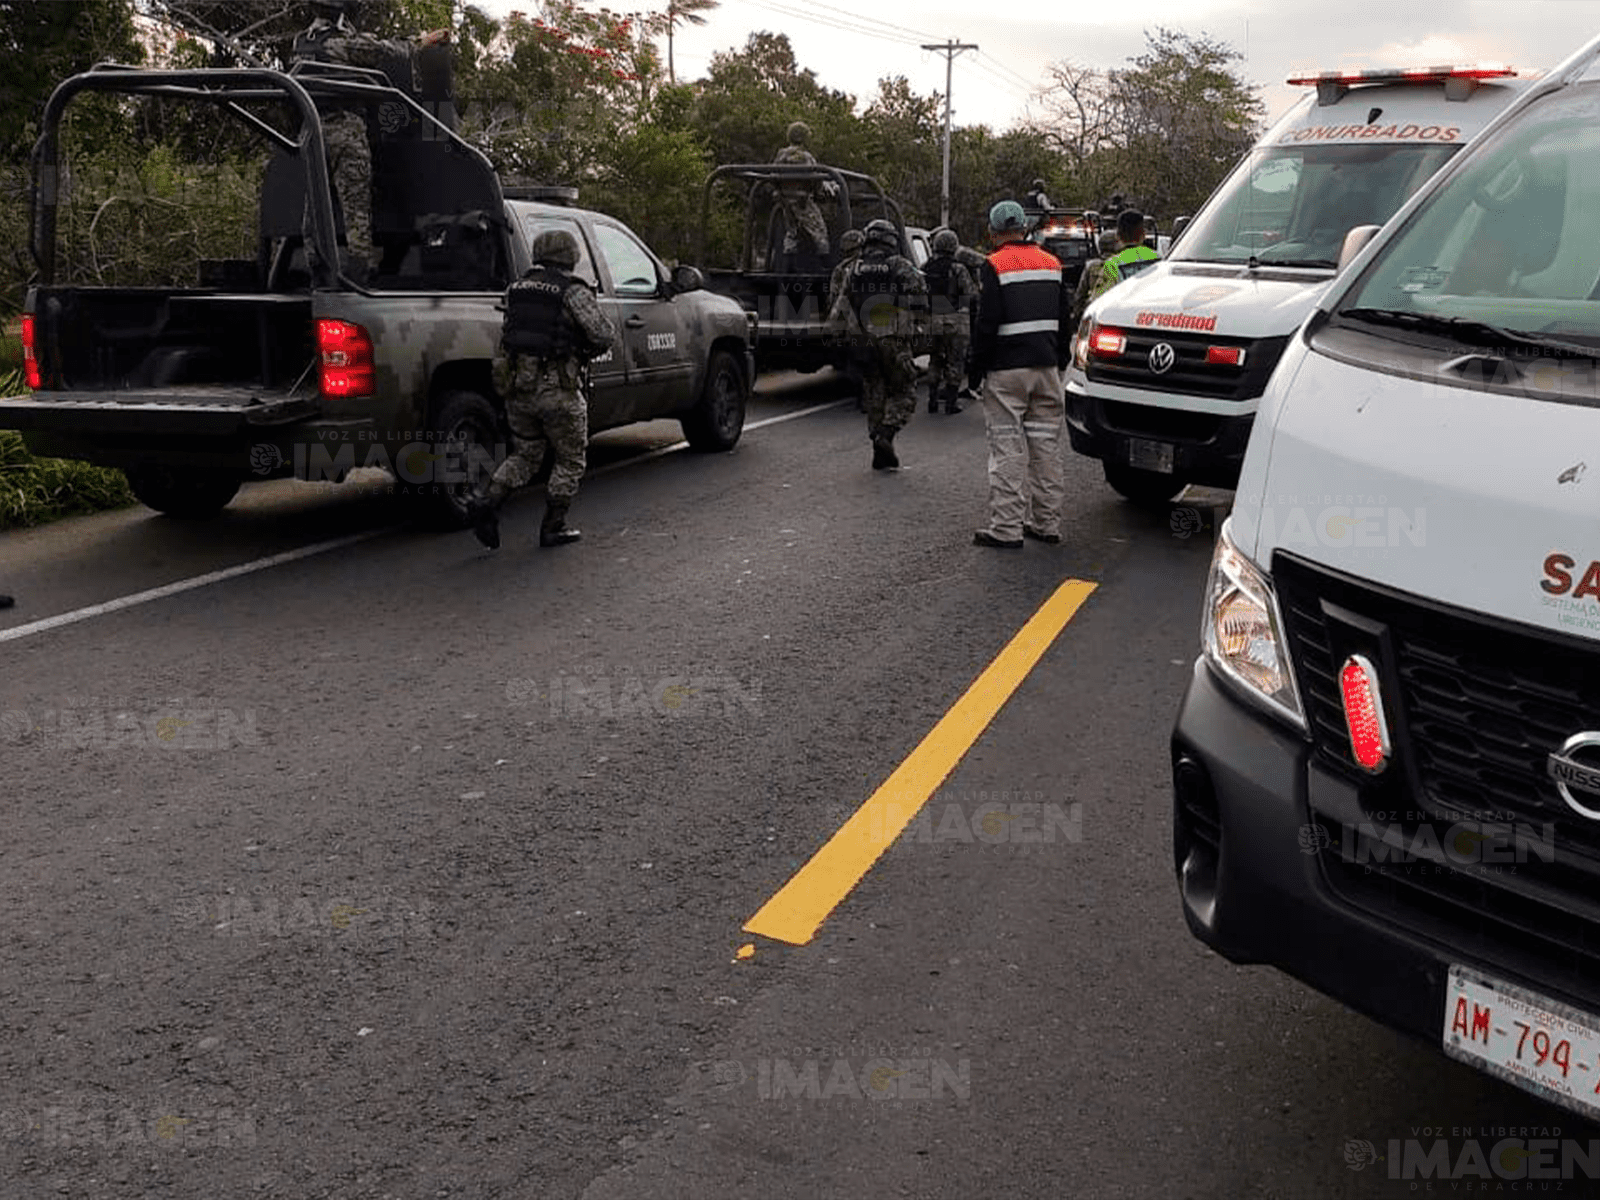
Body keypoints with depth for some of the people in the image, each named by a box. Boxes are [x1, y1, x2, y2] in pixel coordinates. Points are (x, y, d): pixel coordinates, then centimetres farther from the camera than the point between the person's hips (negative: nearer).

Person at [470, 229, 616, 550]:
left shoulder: (516, 290, 11)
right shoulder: (574, 293, -7)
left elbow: (508, 334, 16)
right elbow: (605, 335, -13)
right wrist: (587, 350, 9)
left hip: (516, 386, 6)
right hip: (557, 391, -5)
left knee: (525, 455, 20)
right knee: (570, 459, 12)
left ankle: (489, 503, 0)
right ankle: (553, 527, 13)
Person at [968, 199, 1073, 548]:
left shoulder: (996, 265, -8)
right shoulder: (1051, 263, 13)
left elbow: (987, 322, -12)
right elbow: (1064, 318, 17)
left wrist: (978, 366, -3)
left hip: (1007, 368, -6)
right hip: (1046, 365, 6)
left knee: (1007, 447, -4)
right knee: (1046, 443, 11)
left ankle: (1006, 528, -5)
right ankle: (1046, 523, 17)